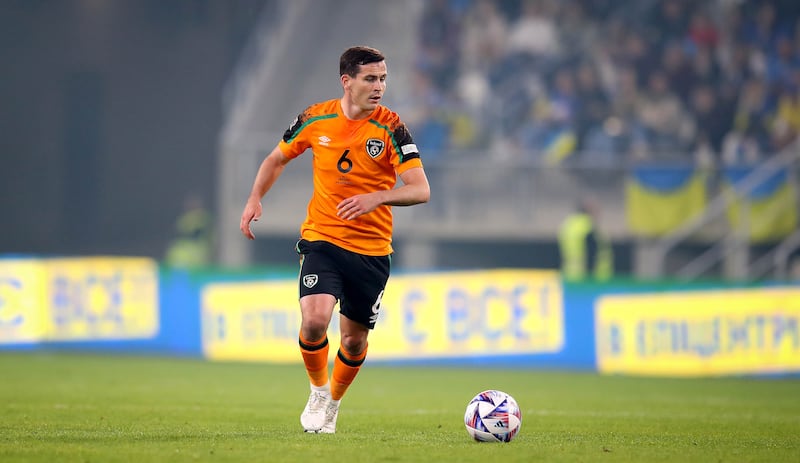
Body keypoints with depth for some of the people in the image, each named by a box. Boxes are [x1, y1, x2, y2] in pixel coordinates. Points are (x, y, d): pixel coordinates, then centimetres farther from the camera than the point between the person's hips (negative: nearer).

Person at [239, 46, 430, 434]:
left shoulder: (390, 128, -9)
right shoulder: (315, 119, -3)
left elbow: (421, 190, -15)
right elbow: (277, 159, 16)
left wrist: (376, 198, -31)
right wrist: (255, 198, 2)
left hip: (372, 249, 0)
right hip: (321, 239, 0)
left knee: (355, 339, 9)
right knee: (314, 321, -22)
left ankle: (333, 403, 37)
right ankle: (318, 391, 7)